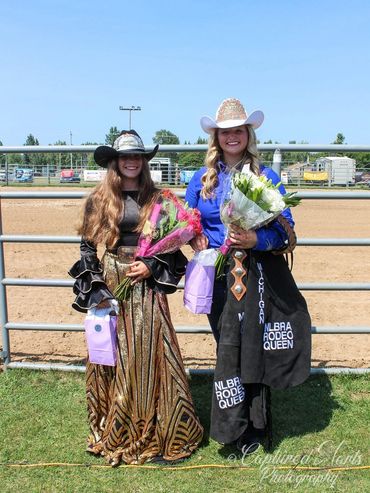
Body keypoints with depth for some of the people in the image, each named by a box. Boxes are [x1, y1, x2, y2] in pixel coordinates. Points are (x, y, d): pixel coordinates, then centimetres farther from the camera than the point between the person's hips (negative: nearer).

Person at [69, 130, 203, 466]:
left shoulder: (156, 199, 5)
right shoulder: (99, 199, 2)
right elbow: (87, 247, 2)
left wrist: (152, 266, -8)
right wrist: (96, 292, -6)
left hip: (147, 287, 1)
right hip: (109, 286, 0)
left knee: (150, 354, 3)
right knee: (114, 358, 6)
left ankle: (156, 433, 17)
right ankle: (114, 434, 23)